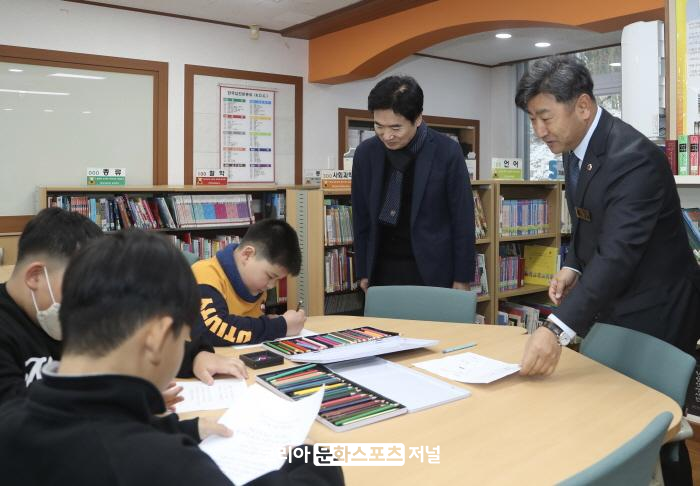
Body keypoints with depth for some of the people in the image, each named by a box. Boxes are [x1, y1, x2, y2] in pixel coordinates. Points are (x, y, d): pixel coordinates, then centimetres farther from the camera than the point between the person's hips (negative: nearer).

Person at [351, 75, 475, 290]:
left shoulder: (446, 152, -11)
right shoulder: (365, 153, -2)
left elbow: (462, 220, -5)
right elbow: (361, 218, 7)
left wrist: (462, 279, -3)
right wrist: (363, 272, 8)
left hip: (430, 271, -2)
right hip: (382, 270, 3)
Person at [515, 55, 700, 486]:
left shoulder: (633, 157, -25)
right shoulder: (577, 147, 2)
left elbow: (619, 252, -35)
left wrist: (557, 329, -43)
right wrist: (573, 267, -4)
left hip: (653, 312, -8)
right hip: (611, 306, 8)